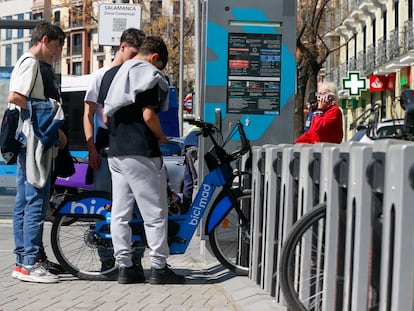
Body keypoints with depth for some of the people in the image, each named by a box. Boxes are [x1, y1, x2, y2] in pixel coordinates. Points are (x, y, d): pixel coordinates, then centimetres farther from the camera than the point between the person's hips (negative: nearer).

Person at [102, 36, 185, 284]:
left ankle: (125, 266, 11)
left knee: (120, 212, 8)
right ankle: (159, 268, 1)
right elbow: (148, 115, -17)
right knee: (155, 212, -1)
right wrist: (161, 136, -1)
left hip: (115, 151, 8)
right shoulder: (150, 75, -9)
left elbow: (105, 113, 17)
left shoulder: (112, 75, 17)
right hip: (141, 152, -8)